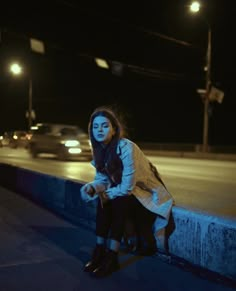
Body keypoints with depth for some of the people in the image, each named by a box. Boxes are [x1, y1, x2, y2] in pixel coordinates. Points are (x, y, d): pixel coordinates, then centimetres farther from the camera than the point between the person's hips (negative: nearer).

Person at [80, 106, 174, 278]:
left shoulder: (126, 148, -30)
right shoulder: (100, 148, -7)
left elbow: (127, 188, -29)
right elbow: (102, 178, -2)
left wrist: (103, 193, -22)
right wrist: (91, 187, -22)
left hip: (146, 192, -6)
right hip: (122, 190, 6)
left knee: (119, 202, -31)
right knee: (103, 200, -21)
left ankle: (112, 257, -23)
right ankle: (100, 251, -13)